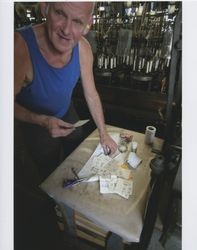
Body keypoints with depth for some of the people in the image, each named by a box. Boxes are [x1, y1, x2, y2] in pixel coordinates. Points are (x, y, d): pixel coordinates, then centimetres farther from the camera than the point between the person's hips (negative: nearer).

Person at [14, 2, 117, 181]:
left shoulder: (83, 48, -21)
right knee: (51, 175, 18)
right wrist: (43, 120, -38)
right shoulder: (20, 46, -35)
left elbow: (91, 95, -11)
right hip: (35, 124, -4)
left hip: (67, 114, 5)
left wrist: (104, 134, -8)